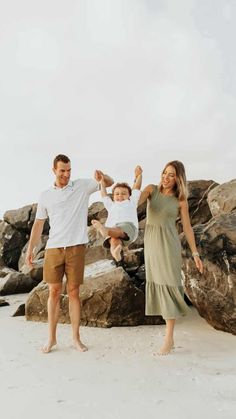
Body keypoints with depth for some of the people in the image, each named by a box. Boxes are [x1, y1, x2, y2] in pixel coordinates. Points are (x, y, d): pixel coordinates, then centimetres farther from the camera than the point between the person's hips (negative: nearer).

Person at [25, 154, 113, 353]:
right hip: (53, 248, 2)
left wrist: (102, 176, -18)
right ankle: (52, 337, 20)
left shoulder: (82, 186, 4)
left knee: (74, 292, 4)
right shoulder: (45, 196, 9)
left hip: (76, 247, -1)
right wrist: (30, 249, 8)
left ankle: (76, 338, 17)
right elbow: (38, 224, 12)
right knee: (54, 292, 6)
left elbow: (110, 183, 5)